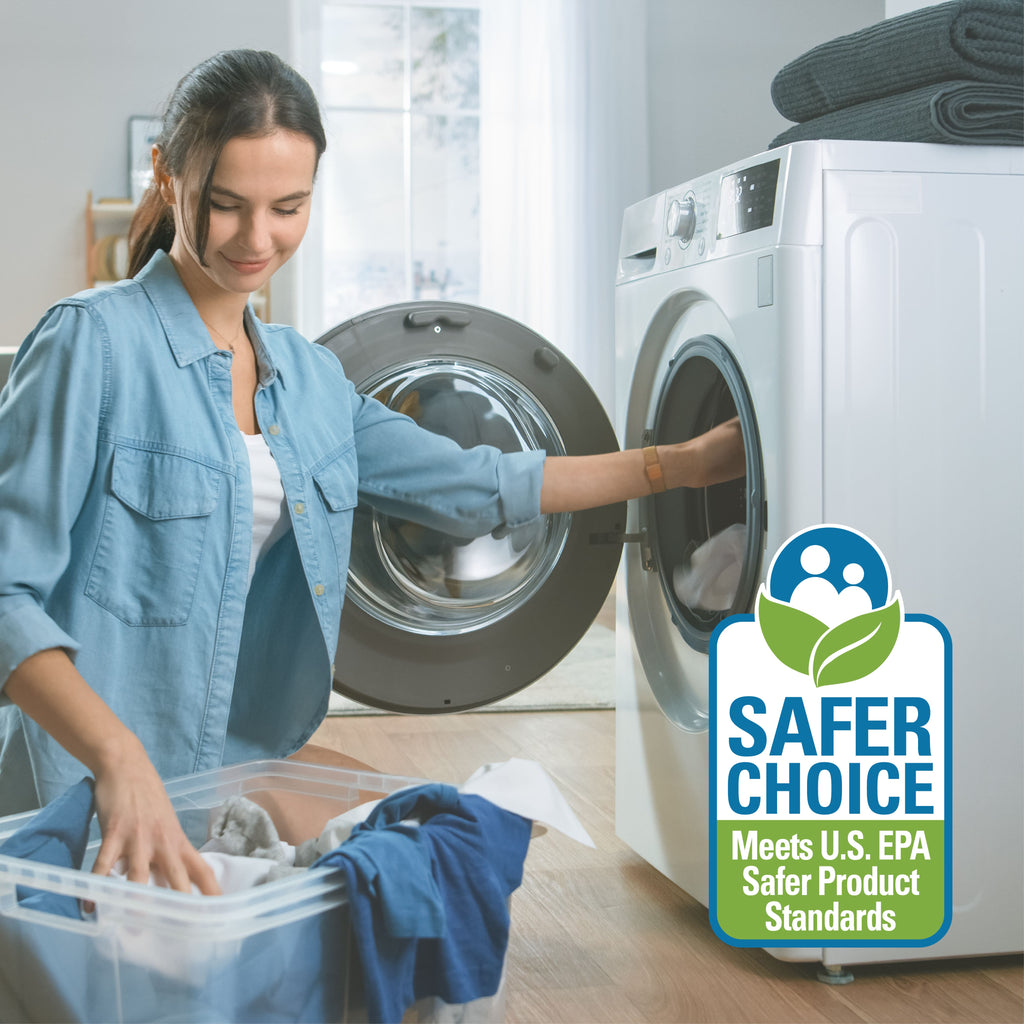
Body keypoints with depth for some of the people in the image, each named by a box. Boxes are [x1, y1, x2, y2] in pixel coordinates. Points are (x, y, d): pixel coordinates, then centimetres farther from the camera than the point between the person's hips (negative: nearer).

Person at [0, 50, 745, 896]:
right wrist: (118, 759, -33)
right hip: (89, 787, -6)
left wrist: (685, 463, 16)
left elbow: (468, 488, 17)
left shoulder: (308, 375, 10)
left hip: (251, 762, 7)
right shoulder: (91, 344, -12)